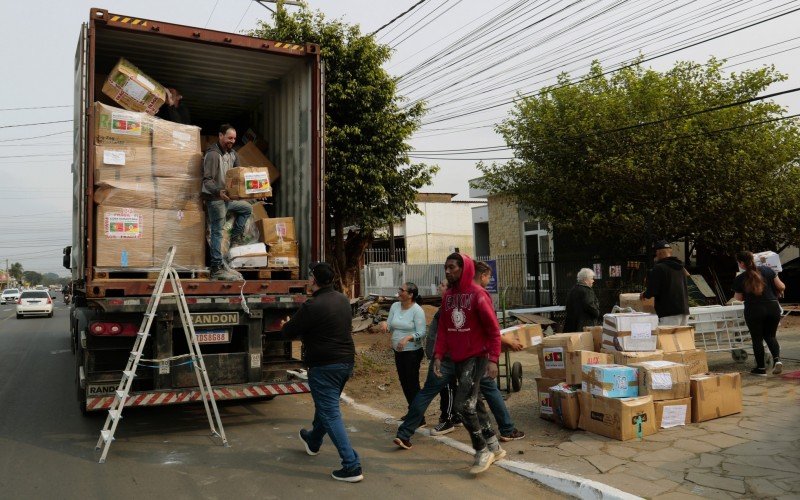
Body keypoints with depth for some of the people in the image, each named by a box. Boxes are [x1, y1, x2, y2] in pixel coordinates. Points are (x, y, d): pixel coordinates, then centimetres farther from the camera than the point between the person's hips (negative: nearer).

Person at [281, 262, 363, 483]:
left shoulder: (312, 306, -20)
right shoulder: (343, 299, 5)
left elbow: (290, 331, -10)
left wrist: (285, 325, 16)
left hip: (324, 365, -9)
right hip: (346, 360, 9)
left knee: (330, 414, -3)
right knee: (325, 405, 27)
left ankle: (352, 466, -6)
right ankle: (313, 441, 51)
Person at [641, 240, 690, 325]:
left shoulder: (658, 268, -11)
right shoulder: (681, 267, 15)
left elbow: (652, 291, -15)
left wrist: (644, 294, 7)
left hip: (669, 312, -8)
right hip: (684, 310, 8)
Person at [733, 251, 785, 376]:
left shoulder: (739, 279, -6)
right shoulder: (767, 270, 1)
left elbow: (739, 298, 6)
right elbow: (781, 287, 5)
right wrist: (777, 293, 26)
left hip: (754, 311, -3)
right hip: (773, 308, 3)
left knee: (757, 339, 10)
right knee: (770, 336, 19)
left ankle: (761, 368, 14)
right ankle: (777, 358, -3)